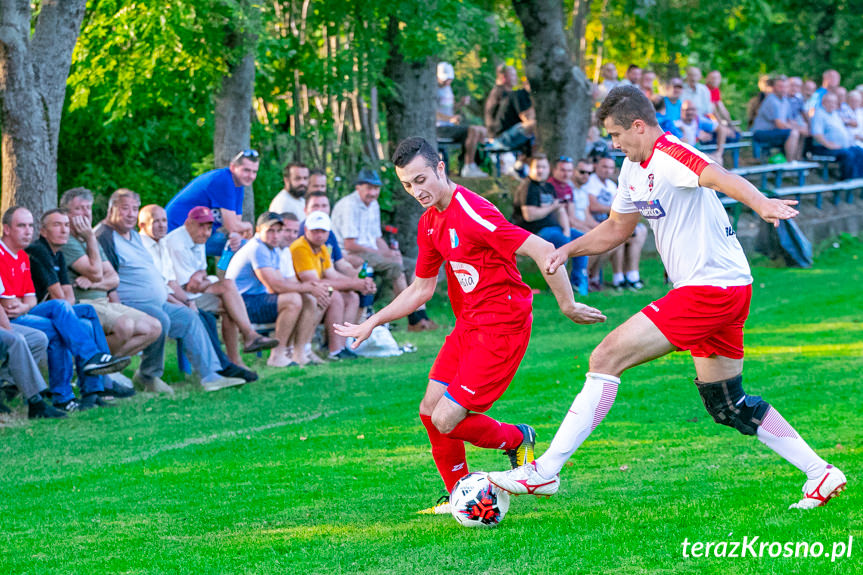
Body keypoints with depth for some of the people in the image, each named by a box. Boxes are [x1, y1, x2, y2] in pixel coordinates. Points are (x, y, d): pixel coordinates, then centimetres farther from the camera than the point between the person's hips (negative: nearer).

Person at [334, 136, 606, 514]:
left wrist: (568, 306, -18)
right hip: (468, 326, 9)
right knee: (430, 411, 6)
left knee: (446, 420, -12)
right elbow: (421, 289, 21)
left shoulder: (472, 213, -21)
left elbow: (543, 251, -23)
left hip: (500, 328, -9)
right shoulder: (429, 223, 9)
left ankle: (518, 440, 15)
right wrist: (371, 324, 20)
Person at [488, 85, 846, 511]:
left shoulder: (669, 155, -16)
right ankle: (820, 474, 19)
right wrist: (568, 250, 12)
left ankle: (545, 472, -12)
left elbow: (719, 177, -36)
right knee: (727, 406, 16)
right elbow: (616, 228, 28)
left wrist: (761, 203, -56)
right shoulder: (634, 169, 14)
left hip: (710, 289, -10)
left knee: (606, 358, -13)